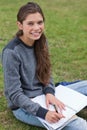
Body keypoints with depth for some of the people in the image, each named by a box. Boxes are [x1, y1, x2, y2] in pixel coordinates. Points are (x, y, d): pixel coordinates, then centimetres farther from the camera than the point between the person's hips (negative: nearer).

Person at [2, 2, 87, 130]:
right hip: (23, 106, -7)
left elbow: (47, 74, 7)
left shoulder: (41, 41, -1)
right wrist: (43, 113, -30)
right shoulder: (11, 52, -22)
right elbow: (15, 94, -21)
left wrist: (49, 93, -13)